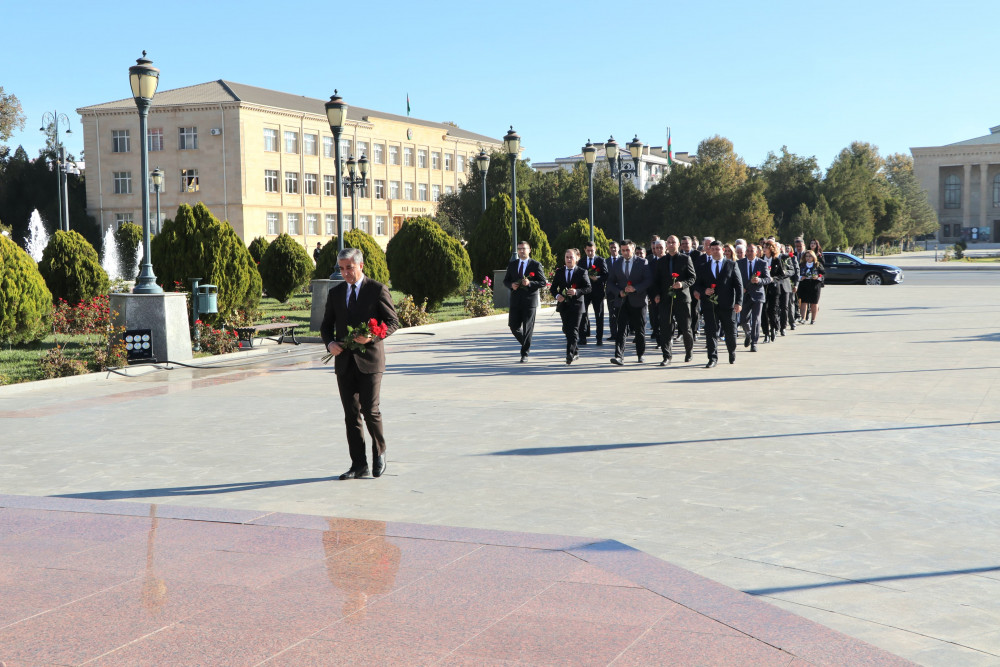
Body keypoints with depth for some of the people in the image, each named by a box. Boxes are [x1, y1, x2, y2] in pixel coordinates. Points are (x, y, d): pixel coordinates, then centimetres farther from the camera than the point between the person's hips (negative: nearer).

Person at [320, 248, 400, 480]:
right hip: (344, 362, 4)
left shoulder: (378, 290, -1)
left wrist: (372, 337, -19)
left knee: (370, 411, -8)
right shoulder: (335, 293, 12)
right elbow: (326, 324, 16)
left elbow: (392, 322, -2)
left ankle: (379, 453, 18)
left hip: (369, 360, -4)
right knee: (351, 415, 4)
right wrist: (329, 343, -5)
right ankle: (359, 465, 11)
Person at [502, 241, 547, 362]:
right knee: (514, 326, 3)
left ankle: (525, 353, 5)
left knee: (528, 328, -3)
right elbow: (506, 280, 16)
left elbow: (543, 282, -3)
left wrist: (530, 283, -19)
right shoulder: (512, 264, 12)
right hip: (515, 301, 4)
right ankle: (526, 345, 27)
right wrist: (511, 285, -7)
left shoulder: (536, 265, 0)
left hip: (530, 301, -4)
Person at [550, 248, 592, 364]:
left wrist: (577, 291, -20)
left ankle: (570, 354, -14)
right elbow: (553, 288, 12)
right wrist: (557, 295, -9)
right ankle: (575, 351, 26)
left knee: (573, 330, -11)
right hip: (563, 305, 4)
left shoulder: (582, 272, 1)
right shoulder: (559, 272, 10)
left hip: (577, 304, -4)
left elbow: (588, 288, -4)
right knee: (566, 330, 10)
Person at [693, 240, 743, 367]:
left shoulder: (731, 265, 6)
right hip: (709, 305, 1)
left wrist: (738, 302, -8)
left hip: (727, 305, -1)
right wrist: (703, 291, -10)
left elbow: (738, 285, 2)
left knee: (730, 332, 8)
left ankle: (732, 353, 33)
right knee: (710, 332, -5)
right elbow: (697, 284, 13)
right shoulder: (703, 267, 11)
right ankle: (713, 358, -2)